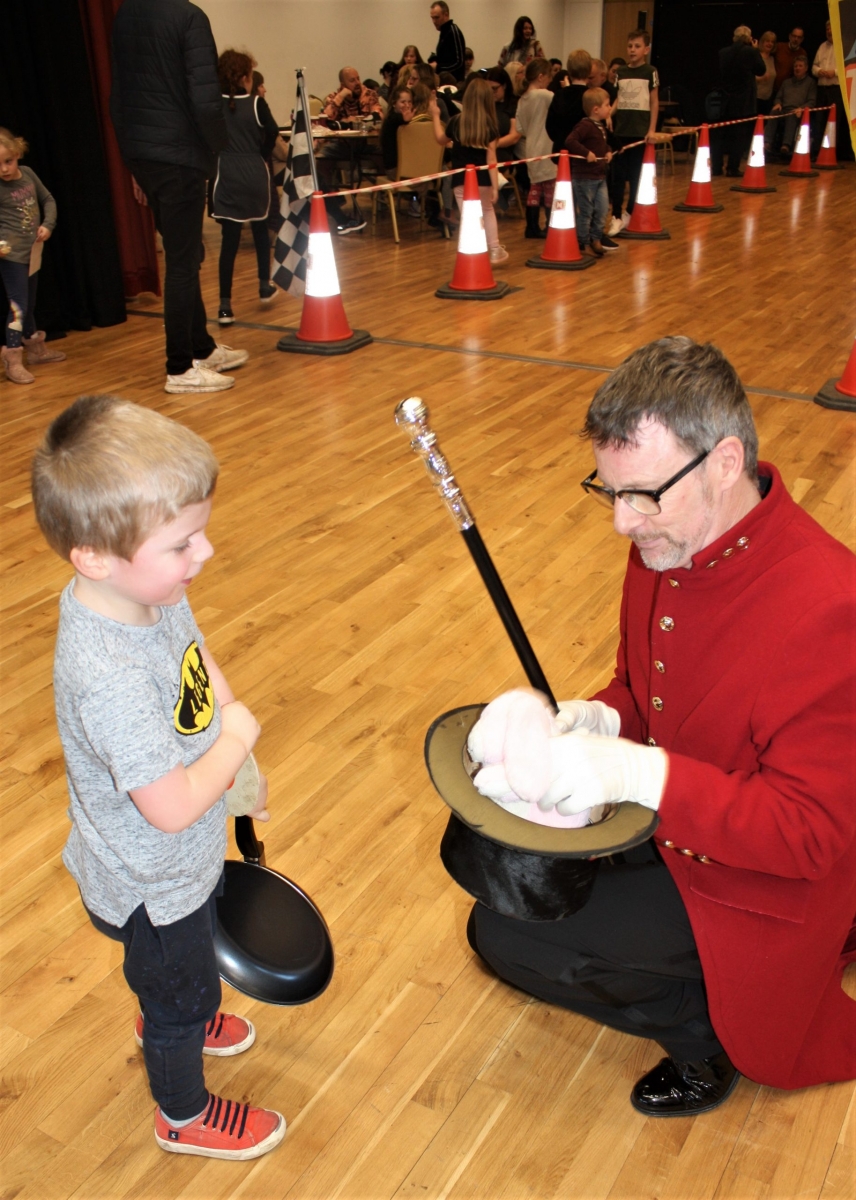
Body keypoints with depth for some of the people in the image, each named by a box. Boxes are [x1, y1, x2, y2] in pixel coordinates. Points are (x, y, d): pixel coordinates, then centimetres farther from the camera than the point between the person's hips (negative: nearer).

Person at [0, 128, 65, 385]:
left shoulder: (28, 174, 3)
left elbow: (48, 200, 15)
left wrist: (48, 225, 0)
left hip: (32, 251, 7)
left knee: (30, 303, 21)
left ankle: (35, 348, 37)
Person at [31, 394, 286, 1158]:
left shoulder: (150, 588, -16)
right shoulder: (108, 676, -43)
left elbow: (199, 661, 4)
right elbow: (173, 807, -37)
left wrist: (235, 748, -6)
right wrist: (236, 740, -21)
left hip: (188, 855, 8)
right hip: (153, 883, -8)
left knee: (177, 976, 36)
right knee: (182, 992, 21)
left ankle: (169, 1021, 68)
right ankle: (185, 1115, 50)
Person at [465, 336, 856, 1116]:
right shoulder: (668, 541, -8)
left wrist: (641, 772, -39)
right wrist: (599, 719, -13)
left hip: (750, 889, -8)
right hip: (658, 814, 8)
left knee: (506, 935, -12)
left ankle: (707, 1030, 8)